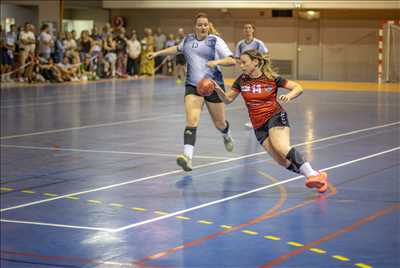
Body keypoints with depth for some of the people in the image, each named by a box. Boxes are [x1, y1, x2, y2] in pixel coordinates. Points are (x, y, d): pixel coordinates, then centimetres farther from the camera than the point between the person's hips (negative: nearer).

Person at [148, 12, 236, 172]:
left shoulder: (215, 41, -4)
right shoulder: (188, 40, 8)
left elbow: (232, 61, -11)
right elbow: (177, 49, 32)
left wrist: (217, 61, -28)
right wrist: (158, 53, 30)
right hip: (193, 86, 2)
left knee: (220, 124, 12)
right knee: (191, 121, -20)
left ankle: (226, 136, 50)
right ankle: (187, 156, -32)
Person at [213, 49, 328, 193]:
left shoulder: (271, 78, -6)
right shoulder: (242, 80, 4)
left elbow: (298, 88, -3)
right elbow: (228, 99, 8)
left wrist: (289, 96, -24)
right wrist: (218, 89, -11)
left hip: (275, 116, -4)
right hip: (259, 126, 4)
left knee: (281, 147, -32)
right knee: (282, 161, -10)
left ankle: (313, 174, -33)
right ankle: (317, 177, -3)